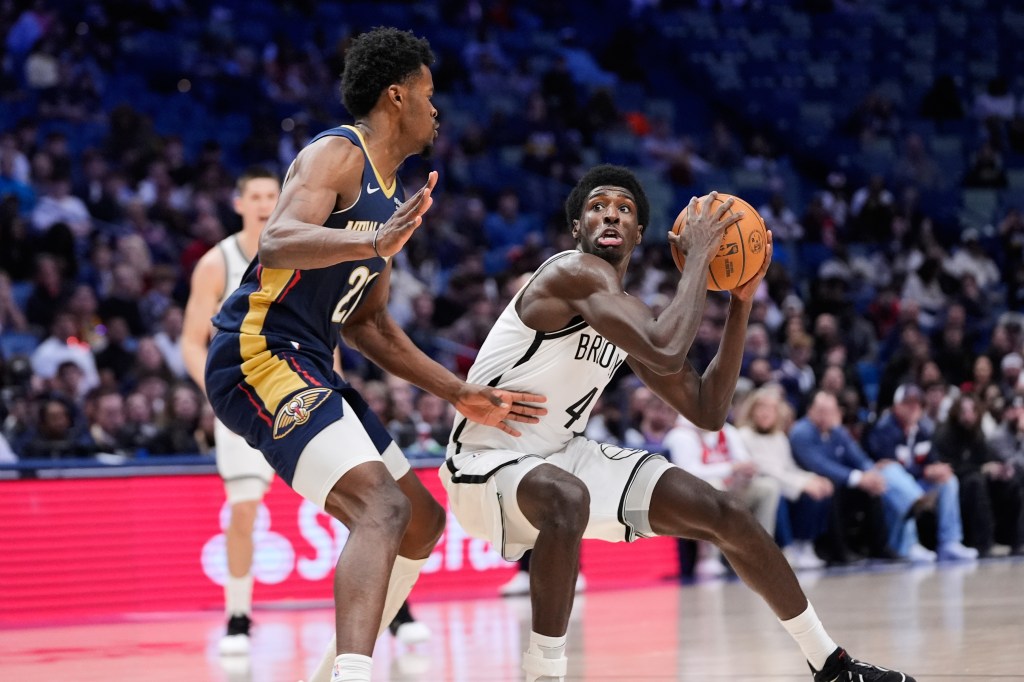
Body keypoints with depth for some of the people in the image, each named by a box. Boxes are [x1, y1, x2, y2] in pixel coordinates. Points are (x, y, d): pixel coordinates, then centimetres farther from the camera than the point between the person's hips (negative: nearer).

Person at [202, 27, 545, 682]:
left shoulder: (392, 197, 21)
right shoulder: (336, 155, -9)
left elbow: (369, 324, 25)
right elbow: (278, 241, -28)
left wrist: (462, 394, 20)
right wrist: (373, 245, -45)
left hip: (306, 368, 10)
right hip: (259, 353, -10)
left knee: (422, 523, 15)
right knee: (383, 509, -27)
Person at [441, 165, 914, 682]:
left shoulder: (627, 315, 7)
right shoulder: (577, 273, -20)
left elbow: (707, 412, 9)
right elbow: (666, 353, -36)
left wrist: (741, 302, 3)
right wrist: (697, 255, -24)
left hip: (561, 455, 9)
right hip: (486, 462, -9)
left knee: (723, 513, 5)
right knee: (567, 499, -44)